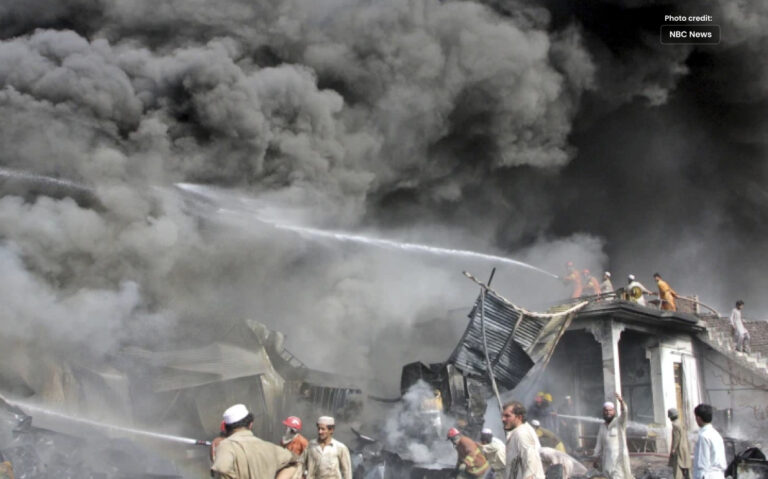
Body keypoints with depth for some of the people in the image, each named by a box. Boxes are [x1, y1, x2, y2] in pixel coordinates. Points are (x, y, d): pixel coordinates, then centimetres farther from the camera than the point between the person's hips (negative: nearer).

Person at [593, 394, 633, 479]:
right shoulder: (602, 426, 13)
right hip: (607, 459, 5)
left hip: (619, 458, -5)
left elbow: (625, 413, -24)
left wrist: (621, 401, -43)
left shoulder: (619, 422, -2)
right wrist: (596, 458, 8)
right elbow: (599, 444, 16)